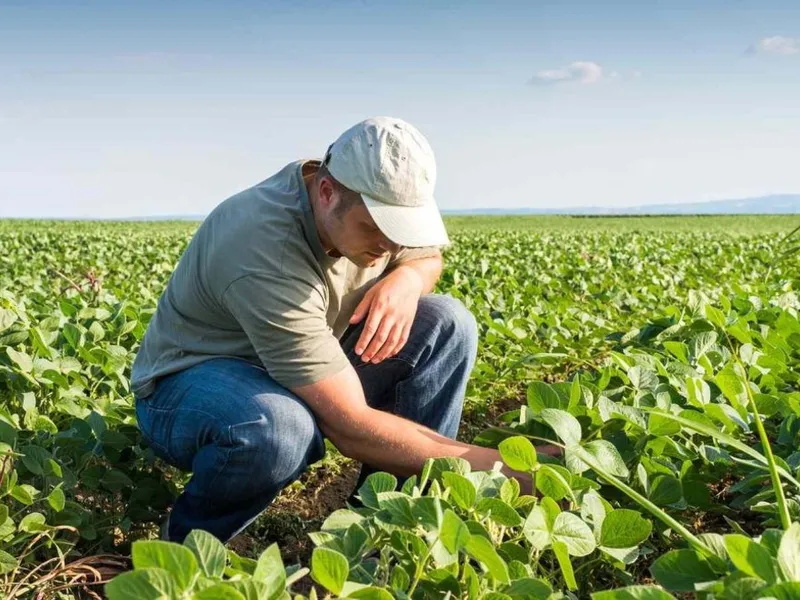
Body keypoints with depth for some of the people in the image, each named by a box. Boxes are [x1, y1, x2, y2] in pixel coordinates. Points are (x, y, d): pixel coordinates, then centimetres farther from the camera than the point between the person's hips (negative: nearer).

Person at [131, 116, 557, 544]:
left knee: (448, 324, -10)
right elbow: (350, 428, -36)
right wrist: (497, 466, -34)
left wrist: (407, 279, -17)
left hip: (308, 376, 7)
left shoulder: (374, 201, -13)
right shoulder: (266, 254, -36)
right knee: (279, 428, -43)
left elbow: (427, 255, 10)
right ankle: (186, 542, -9)